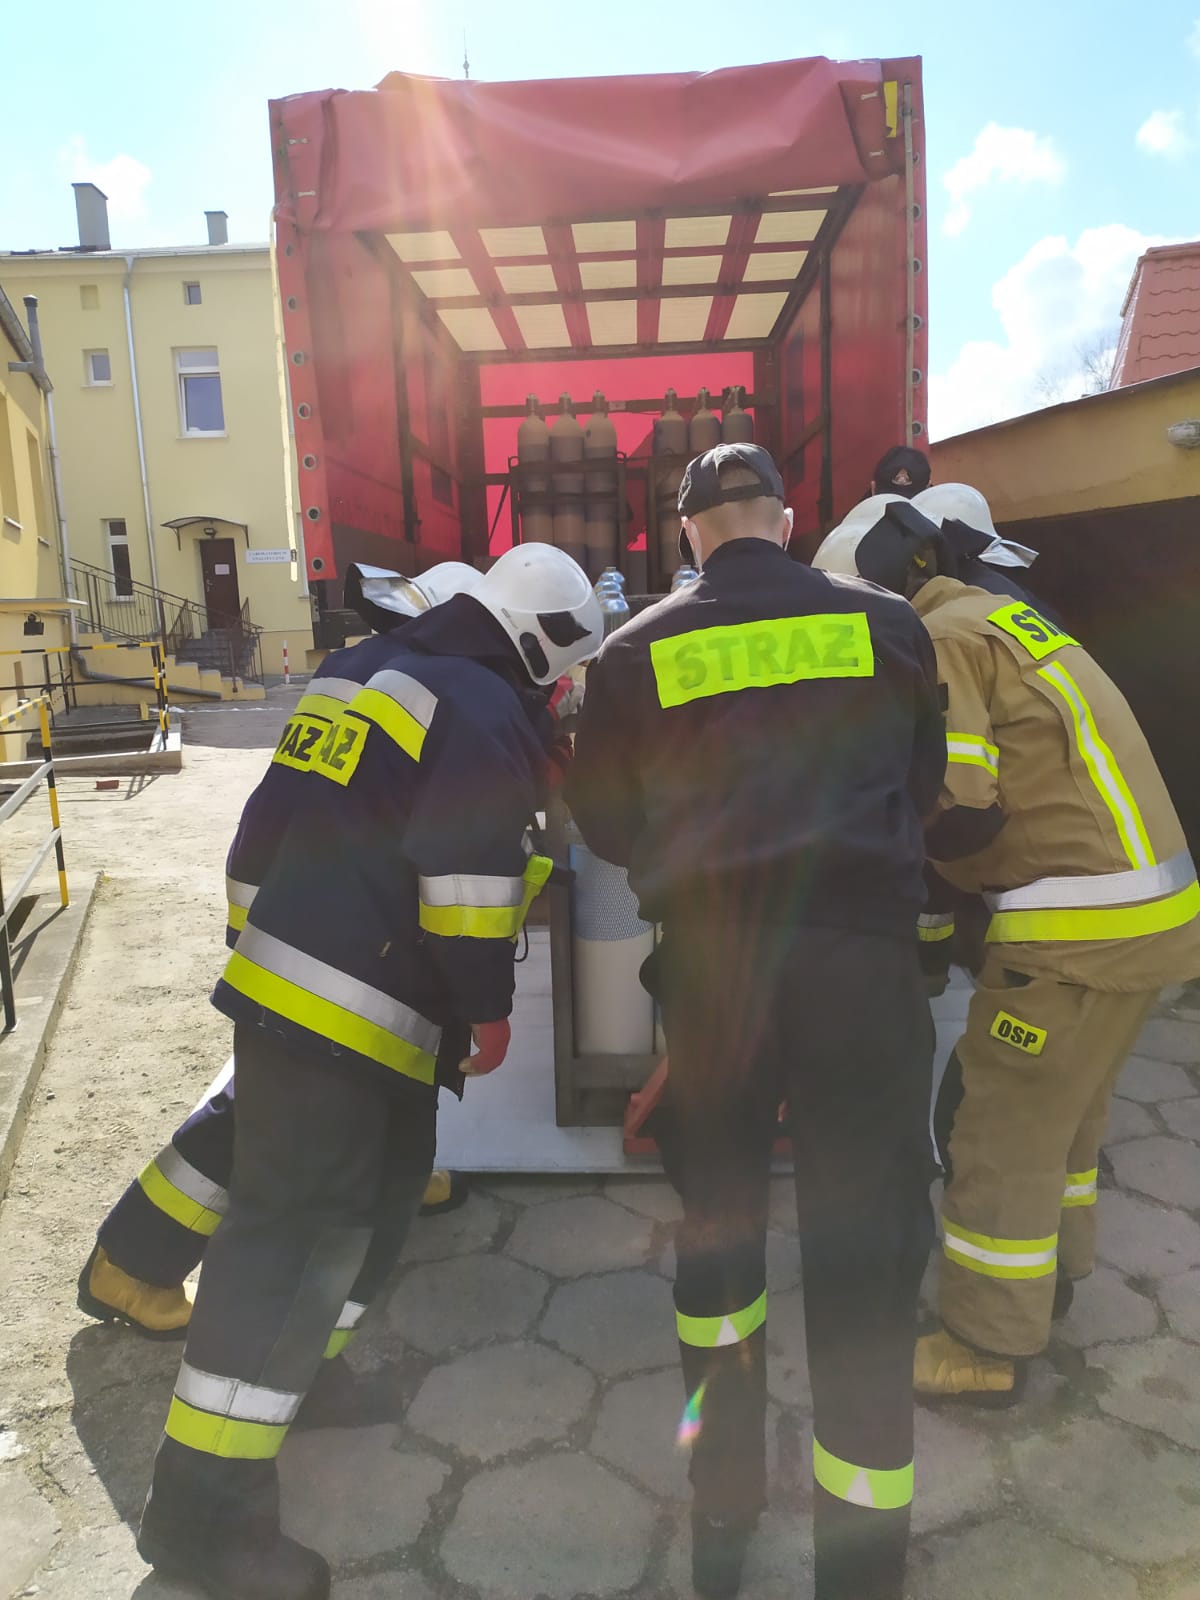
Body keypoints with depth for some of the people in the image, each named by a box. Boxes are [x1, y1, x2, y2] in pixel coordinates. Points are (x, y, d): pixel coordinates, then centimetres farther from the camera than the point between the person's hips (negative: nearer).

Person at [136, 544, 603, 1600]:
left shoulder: (362, 673, 17)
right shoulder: (483, 711, -12)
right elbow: (468, 880, -18)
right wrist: (488, 1008, -7)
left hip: (284, 983, 10)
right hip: (341, 1011, -10)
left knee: (382, 1185, 22)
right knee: (298, 1228, -5)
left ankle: (293, 1377, 38)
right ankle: (206, 1504, 3)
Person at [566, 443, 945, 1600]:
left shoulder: (637, 651, 4)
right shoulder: (885, 625, 6)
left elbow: (603, 825, 11)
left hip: (710, 959, 1)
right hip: (863, 952, 0)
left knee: (716, 1220, 19)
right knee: (865, 1249, 8)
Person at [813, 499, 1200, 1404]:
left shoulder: (938, 643, -13)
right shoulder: (1001, 618, 17)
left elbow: (957, 812, -21)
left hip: (1081, 925, -10)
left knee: (1007, 1132, 2)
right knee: (1068, 1111, 24)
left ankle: (990, 1348, 16)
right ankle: (1056, 1264, 42)